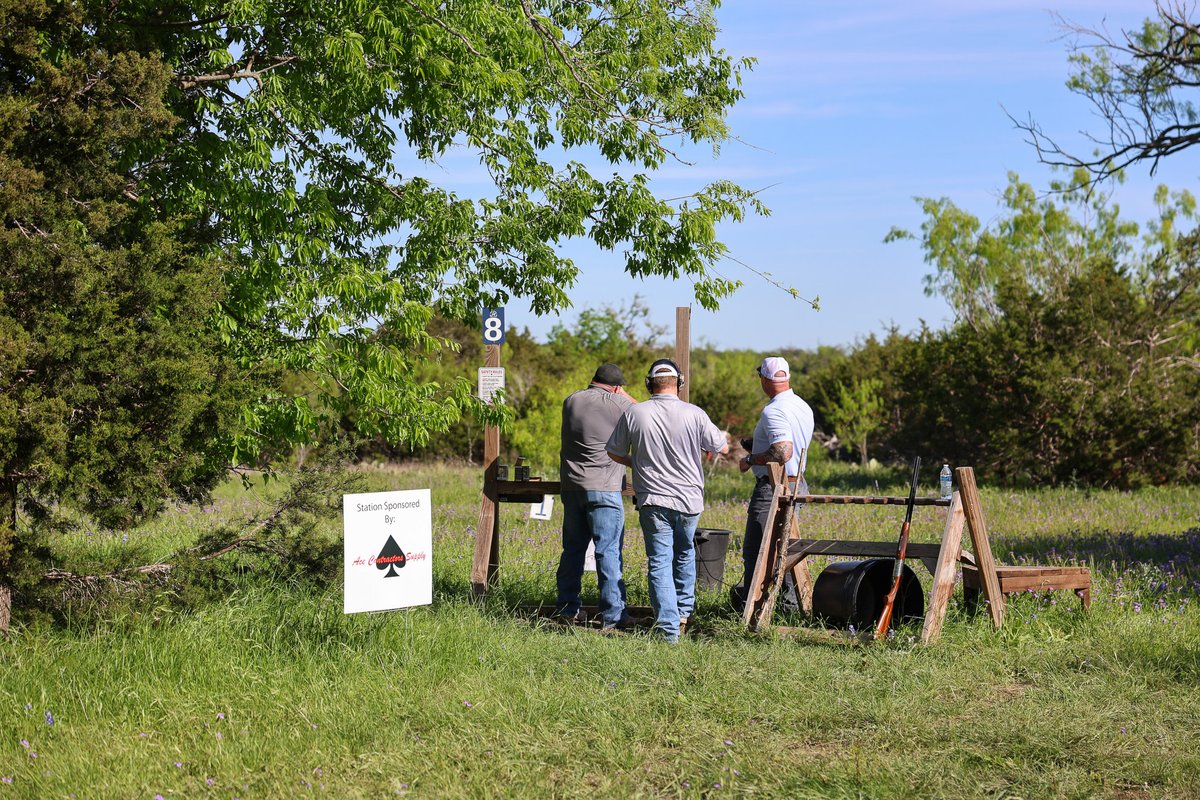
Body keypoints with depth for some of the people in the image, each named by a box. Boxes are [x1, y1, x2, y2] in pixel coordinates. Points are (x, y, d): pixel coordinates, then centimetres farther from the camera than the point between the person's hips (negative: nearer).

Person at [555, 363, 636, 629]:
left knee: (573, 548, 15)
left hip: (571, 486, 6)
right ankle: (613, 615, -6)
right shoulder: (618, 403, -7)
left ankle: (567, 607, 20)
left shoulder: (571, 400, 8)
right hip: (604, 488, -6)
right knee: (609, 551, -4)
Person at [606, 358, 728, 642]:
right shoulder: (694, 414, -8)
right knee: (685, 554, 25)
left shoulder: (633, 414, -6)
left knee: (659, 561, 1)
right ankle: (684, 610, 35)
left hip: (652, 500, -1)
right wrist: (722, 436, 27)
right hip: (689, 499, 1)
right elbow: (722, 447, 3)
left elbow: (614, 453, 6)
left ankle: (668, 627, -7)